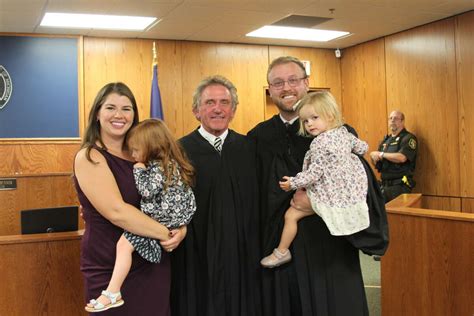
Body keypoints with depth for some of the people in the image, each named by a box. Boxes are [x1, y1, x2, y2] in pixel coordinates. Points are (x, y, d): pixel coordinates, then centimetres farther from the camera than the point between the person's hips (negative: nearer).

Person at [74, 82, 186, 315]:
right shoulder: (89, 157, -11)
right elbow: (117, 212, -23)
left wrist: (181, 228, -11)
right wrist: (168, 234, -16)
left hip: (154, 265, 6)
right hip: (111, 273, -6)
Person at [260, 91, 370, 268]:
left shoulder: (319, 143, -21)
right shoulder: (344, 133, 2)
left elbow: (314, 174, -21)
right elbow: (363, 148, 18)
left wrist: (293, 183, -9)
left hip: (329, 196, -8)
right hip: (351, 191, 8)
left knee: (291, 215, 1)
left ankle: (281, 252, 12)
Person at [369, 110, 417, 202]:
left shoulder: (408, 138, -5)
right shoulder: (386, 140, 18)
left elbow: (401, 157, -23)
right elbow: (376, 163, 18)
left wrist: (381, 154, -8)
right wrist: (374, 156, -9)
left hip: (399, 185, -7)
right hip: (384, 185, 7)